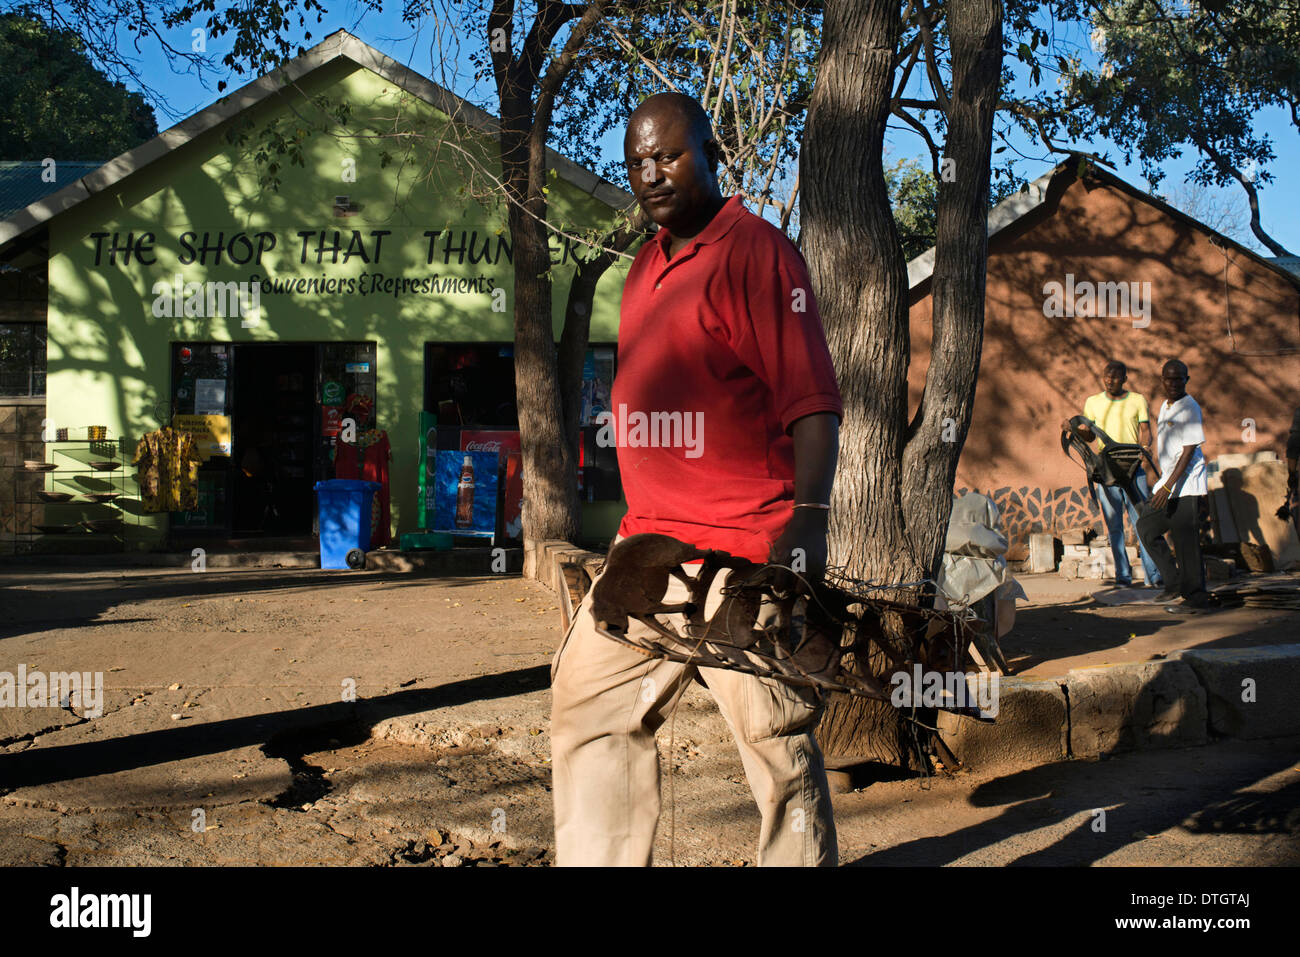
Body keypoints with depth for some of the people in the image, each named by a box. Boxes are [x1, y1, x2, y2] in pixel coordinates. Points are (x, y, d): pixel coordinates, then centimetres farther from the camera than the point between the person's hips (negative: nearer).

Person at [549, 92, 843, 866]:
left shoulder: (756, 251, -10)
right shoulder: (649, 266, 16)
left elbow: (811, 400, -17)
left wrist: (809, 516, -27)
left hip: (745, 554, -9)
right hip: (649, 543, 9)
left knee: (778, 742, -2)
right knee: (589, 704, 15)